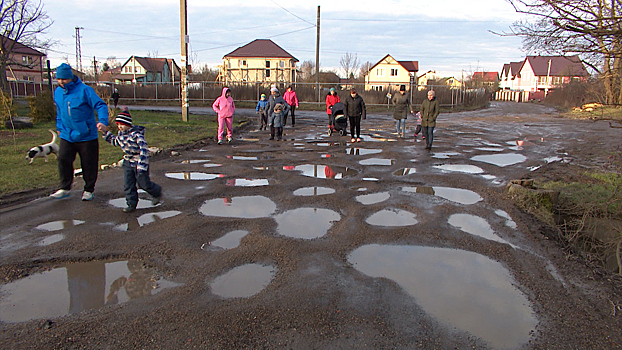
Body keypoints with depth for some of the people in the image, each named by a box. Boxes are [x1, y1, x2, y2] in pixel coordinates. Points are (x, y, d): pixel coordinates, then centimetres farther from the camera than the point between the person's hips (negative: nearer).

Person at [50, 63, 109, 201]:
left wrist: (102, 121, -32)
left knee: (88, 164, 4)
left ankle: (89, 190, 20)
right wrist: (59, 127, 26)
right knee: (63, 160, -4)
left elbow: (100, 105, -16)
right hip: (67, 136, 5)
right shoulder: (57, 92, 8)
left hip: (87, 136, -5)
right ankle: (65, 188, 11)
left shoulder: (84, 90, -11)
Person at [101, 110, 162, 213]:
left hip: (139, 162, -7)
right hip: (128, 162, 7)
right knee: (128, 185, 4)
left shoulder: (136, 134, -22)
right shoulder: (121, 134, 3)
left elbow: (144, 148, -25)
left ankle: (157, 192, 31)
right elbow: (115, 141, 26)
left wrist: (142, 164, -29)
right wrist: (105, 133, 17)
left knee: (143, 183, 4)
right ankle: (131, 204, 14)